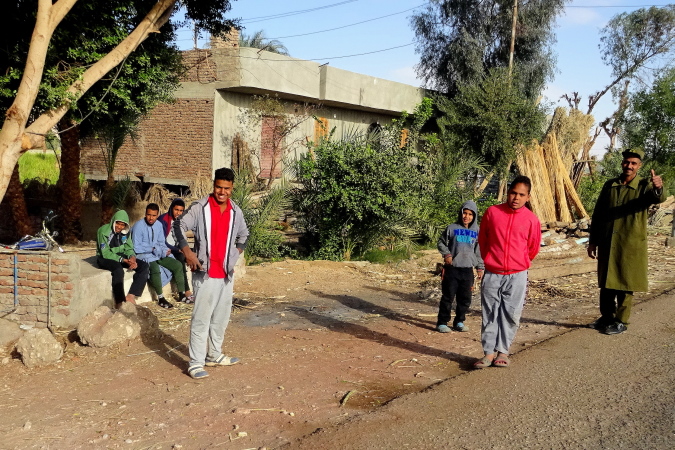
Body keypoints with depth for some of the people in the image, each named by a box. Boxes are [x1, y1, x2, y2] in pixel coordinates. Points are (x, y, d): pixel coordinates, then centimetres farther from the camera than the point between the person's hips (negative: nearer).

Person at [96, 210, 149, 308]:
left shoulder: (125, 232, 2)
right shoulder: (103, 231, -17)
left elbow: (129, 249, 5)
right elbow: (105, 253, -20)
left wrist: (132, 258, -19)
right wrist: (124, 260, -28)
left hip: (121, 256, 7)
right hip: (105, 258, -7)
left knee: (144, 266, -13)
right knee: (118, 270, -39)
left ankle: (131, 296, -19)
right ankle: (119, 302, -30)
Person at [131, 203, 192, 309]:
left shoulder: (159, 225, 4)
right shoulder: (138, 226, -14)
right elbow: (136, 248, -15)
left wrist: (164, 250, -9)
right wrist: (153, 248, -16)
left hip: (157, 254, 7)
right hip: (143, 255, -7)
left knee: (178, 265, -6)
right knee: (155, 268, -35)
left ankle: (182, 293, 3)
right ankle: (160, 298, -22)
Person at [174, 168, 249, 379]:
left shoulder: (236, 212, 8)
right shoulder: (200, 207, -8)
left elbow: (243, 235, 24)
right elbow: (179, 225, -7)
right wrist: (187, 252, -15)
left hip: (226, 273, 6)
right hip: (205, 273, -5)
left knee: (221, 317, 14)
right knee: (201, 318, -5)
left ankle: (214, 355, 29)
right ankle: (196, 363, 2)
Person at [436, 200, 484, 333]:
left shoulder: (476, 231, 7)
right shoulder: (452, 228, -1)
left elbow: (479, 251, 12)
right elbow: (441, 243, 8)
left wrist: (480, 268, 9)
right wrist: (446, 254, -8)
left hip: (468, 270, 3)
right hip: (452, 268, -3)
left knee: (465, 298, 8)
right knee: (448, 297, 0)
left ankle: (459, 321, 23)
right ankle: (442, 322, 9)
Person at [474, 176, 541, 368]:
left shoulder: (531, 220, -3)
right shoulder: (492, 212, -2)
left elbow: (533, 248, 10)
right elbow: (482, 239, 11)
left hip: (517, 276, 0)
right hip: (492, 274, 0)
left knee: (510, 315, 6)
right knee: (489, 314, 4)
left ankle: (503, 351, 18)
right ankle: (488, 353, 11)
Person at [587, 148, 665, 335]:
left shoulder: (644, 186, -5)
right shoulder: (609, 185, 6)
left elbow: (658, 198, -28)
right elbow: (597, 215, 9)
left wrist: (658, 188, -52)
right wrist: (592, 241, 6)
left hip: (630, 245, -4)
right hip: (606, 244, 4)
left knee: (625, 285, 4)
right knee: (606, 283, 13)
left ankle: (621, 322, 16)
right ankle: (606, 317, 28)